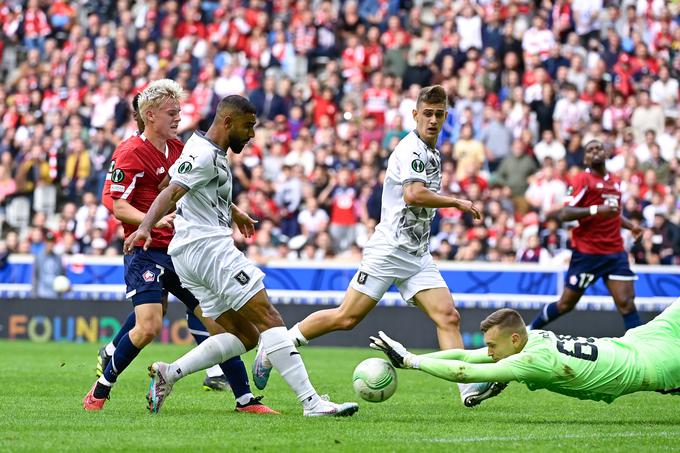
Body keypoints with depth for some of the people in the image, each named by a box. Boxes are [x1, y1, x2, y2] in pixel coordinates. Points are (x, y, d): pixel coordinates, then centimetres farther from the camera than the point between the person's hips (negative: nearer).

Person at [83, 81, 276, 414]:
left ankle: (245, 399, 7)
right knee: (149, 327, -20)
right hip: (147, 252, -7)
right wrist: (155, 221, -29)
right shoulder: (131, 153, -9)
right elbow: (119, 207, -13)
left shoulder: (179, 149, 14)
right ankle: (100, 390, 1)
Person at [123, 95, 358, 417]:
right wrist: (145, 228, -39)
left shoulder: (213, 153, 19)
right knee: (268, 320, -14)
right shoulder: (205, 154, -12)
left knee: (244, 336, 7)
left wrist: (233, 211, 49)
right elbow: (171, 193, -25)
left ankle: (169, 373, -1)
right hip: (208, 246, -11)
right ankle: (312, 403, -19)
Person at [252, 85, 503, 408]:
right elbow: (414, 194, -28)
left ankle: (469, 388, -17)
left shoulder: (430, 153, 17)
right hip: (389, 249, -8)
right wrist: (457, 202, -20)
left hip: (417, 254, 8)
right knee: (347, 317, -6)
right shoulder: (412, 149, -12)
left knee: (448, 316, -9)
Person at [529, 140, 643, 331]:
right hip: (587, 253, -5)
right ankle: (531, 330, 29)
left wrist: (630, 225, 13)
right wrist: (595, 210, -27)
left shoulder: (614, 181, 13)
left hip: (615, 253, 5)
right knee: (566, 304, 7)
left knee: (626, 303, -8)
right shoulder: (583, 180, -7)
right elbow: (564, 214, -16)